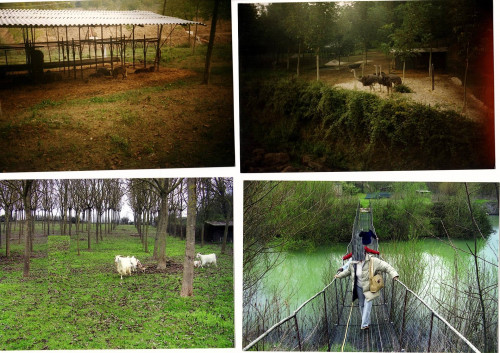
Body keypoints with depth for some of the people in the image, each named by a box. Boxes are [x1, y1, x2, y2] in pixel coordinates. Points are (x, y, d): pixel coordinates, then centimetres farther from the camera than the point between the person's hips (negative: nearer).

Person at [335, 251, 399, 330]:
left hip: (369, 288, -5)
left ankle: (365, 324, -6)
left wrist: (394, 274, -34)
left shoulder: (373, 261, -18)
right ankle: (367, 322, 29)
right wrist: (340, 275, 31)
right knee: (361, 305, 12)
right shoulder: (353, 263, -2)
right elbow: (348, 271, 20)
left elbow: (386, 266, -20)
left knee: (367, 305, -11)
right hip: (359, 288, 5)